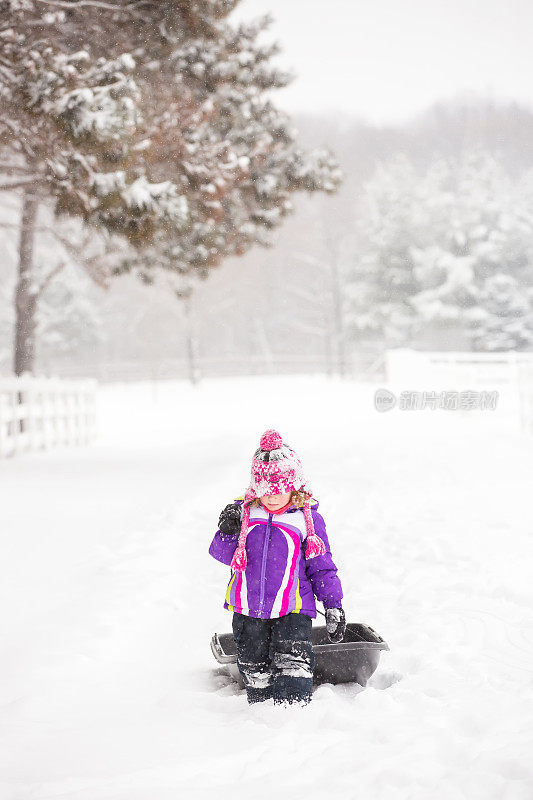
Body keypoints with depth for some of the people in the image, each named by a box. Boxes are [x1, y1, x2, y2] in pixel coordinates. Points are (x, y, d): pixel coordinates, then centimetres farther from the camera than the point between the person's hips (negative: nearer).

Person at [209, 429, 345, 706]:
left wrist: (333, 605, 0)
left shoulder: (307, 519, -3)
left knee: (292, 665, -17)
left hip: (293, 611, -3)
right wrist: (228, 531, -17)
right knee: (254, 670, 12)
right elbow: (223, 554, 2)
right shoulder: (243, 513, 2)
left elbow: (321, 567, 3)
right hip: (247, 609, 3)